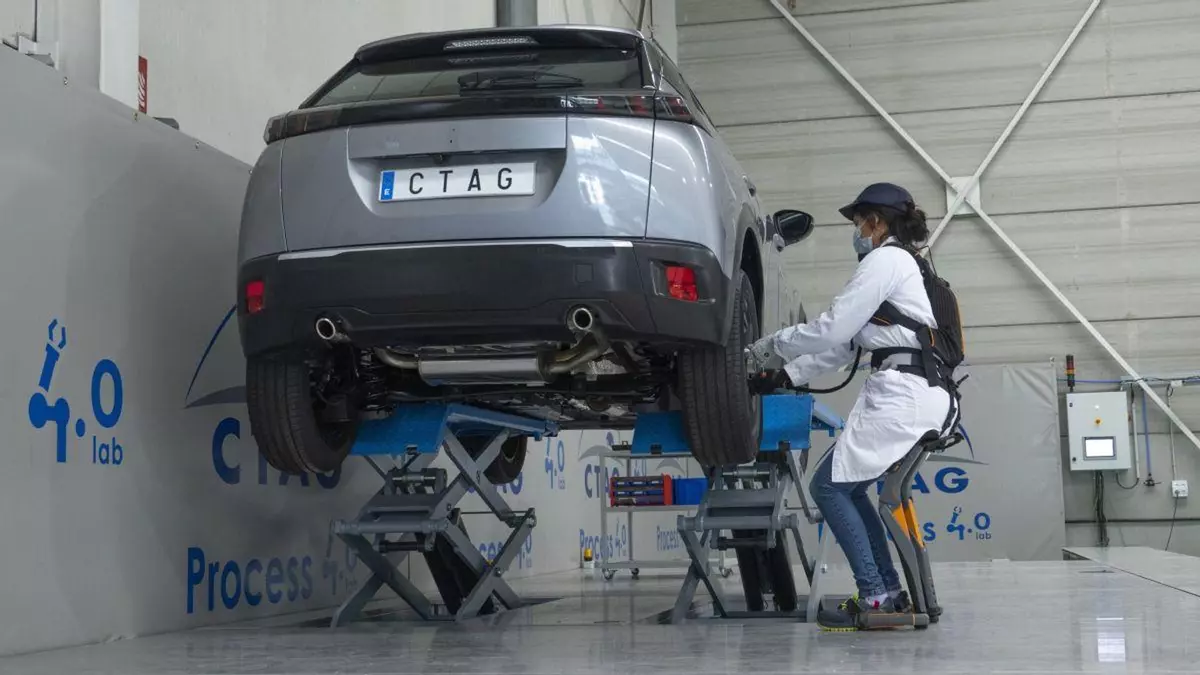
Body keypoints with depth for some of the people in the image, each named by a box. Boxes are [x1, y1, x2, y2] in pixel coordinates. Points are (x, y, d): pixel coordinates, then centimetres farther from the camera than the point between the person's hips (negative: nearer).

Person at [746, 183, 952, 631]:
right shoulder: (907, 264, 26)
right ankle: (890, 593, 12)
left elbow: (831, 329, -10)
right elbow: (846, 343, 23)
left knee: (830, 485, -6)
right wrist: (786, 377, 18)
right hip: (922, 392, 10)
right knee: (847, 485, 14)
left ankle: (874, 598, -10)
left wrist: (769, 346, 3)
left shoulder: (884, 260, -5)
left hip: (901, 392, -10)